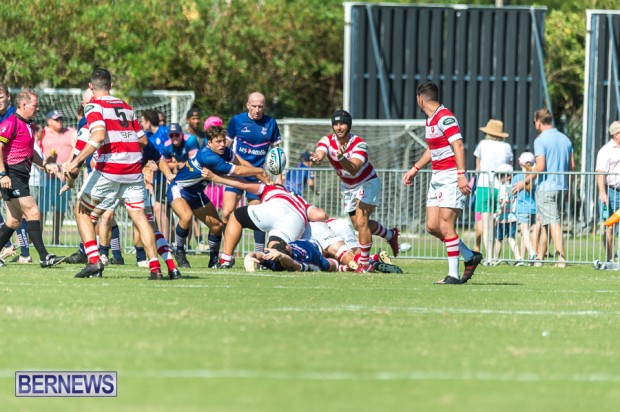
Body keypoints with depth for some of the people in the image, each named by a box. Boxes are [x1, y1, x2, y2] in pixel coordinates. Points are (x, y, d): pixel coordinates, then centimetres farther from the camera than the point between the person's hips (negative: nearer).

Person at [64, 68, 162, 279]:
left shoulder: (94, 106, -1)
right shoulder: (126, 106, 17)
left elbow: (99, 136, -18)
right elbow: (143, 140, 18)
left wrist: (77, 161, -21)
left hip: (110, 168, -5)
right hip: (134, 167, 5)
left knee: (82, 211, 10)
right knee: (139, 215, 4)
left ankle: (94, 261, -3)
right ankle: (155, 268, -8)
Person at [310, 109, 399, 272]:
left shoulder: (359, 144, -28)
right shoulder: (327, 141, -16)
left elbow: (354, 169, -43)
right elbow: (319, 153, -37)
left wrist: (341, 158, -63)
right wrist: (317, 157, -63)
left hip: (367, 184, -6)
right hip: (348, 187, 6)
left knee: (361, 222, -19)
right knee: (358, 225, 15)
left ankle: (364, 263, -7)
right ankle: (390, 235, 41)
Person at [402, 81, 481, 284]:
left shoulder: (445, 117, -15)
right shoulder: (430, 119, 15)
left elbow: (458, 146, -22)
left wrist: (461, 175, -29)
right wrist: (414, 169, 33)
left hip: (451, 177, -10)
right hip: (437, 177, 10)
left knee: (445, 227, -11)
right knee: (432, 226, 6)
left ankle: (453, 274, -7)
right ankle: (470, 256, 19)